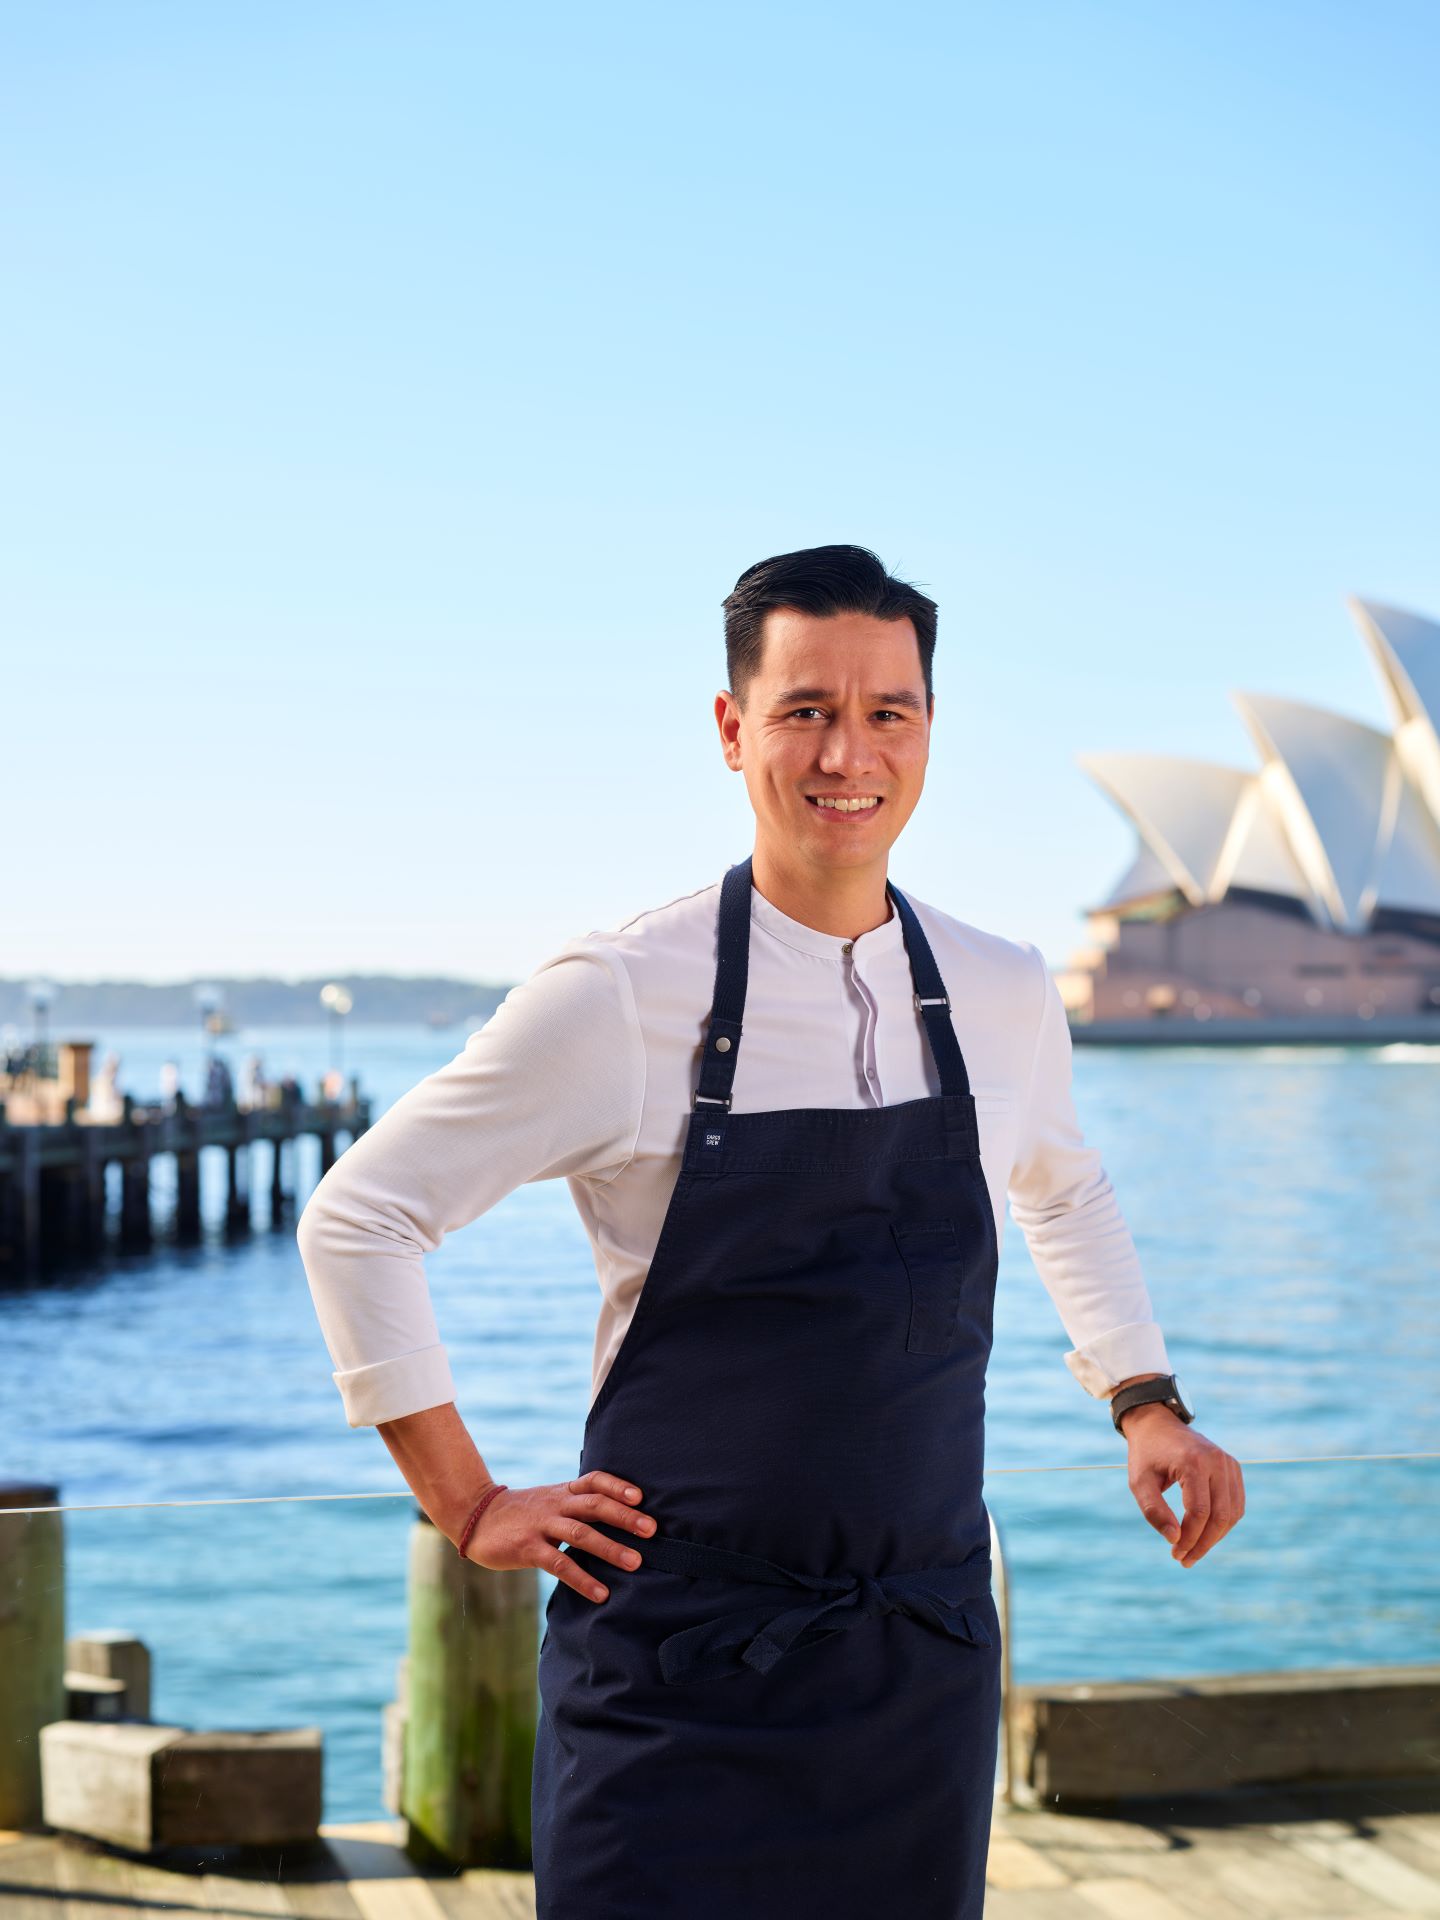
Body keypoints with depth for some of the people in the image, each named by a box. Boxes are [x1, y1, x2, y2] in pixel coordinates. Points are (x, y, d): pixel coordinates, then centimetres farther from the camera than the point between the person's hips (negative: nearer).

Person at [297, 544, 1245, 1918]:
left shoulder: (1004, 997, 3)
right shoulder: (618, 997, -11)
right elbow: (357, 1219, -3)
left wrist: (1147, 1402, 16)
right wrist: (468, 1508, -4)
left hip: (922, 1669, 4)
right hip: (675, 1674, -4)